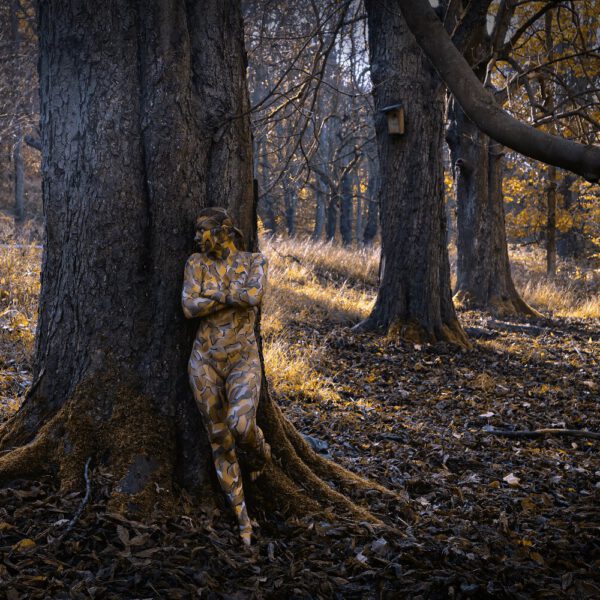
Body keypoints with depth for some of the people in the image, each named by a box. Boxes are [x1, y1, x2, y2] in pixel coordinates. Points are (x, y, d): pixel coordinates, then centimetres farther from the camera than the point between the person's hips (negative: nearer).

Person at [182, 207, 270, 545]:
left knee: (241, 426, -27)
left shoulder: (255, 261, -1)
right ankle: (242, 518, 17)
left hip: (243, 360, -2)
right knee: (220, 439, 3)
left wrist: (213, 293, -10)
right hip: (205, 361, 2)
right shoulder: (197, 263, 3)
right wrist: (233, 296, -15)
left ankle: (260, 452, 13)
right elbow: (189, 308, -12)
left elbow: (255, 295, -22)